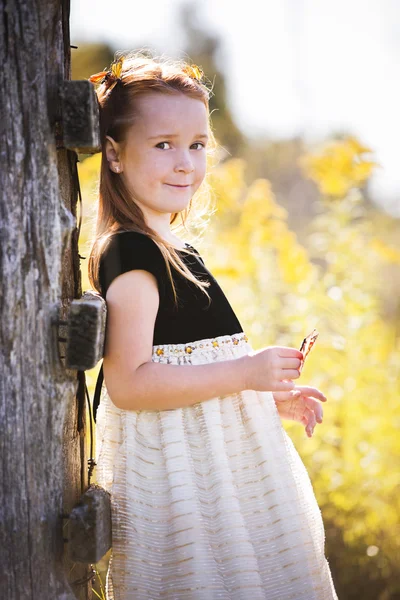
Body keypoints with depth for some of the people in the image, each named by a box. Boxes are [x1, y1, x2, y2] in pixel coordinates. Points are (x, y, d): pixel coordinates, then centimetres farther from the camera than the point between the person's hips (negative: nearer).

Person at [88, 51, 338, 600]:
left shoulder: (173, 252, 15)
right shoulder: (128, 252, -15)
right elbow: (128, 383, -24)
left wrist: (272, 397, 17)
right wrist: (245, 373, -23)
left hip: (218, 464, 10)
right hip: (175, 471, -10)